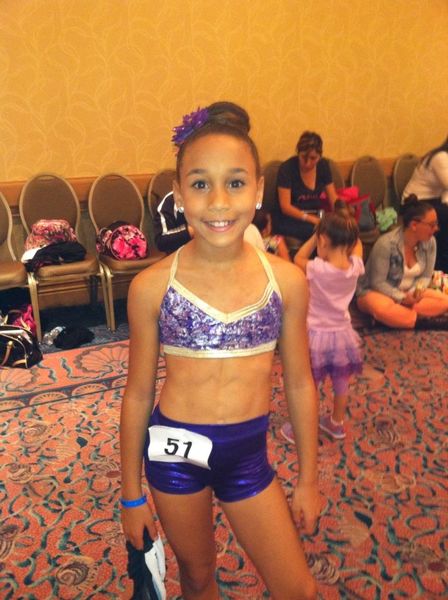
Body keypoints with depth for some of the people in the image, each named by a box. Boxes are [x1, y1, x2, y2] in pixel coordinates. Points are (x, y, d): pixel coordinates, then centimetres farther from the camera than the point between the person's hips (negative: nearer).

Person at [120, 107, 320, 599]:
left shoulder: (286, 280, -11)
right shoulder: (151, 286, -15)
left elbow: (299, 384, 0)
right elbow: (138, 394, -5)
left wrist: (307, 478, 8)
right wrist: (131, 494, 4)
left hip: (249, 455, 1)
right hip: (175, 452, 0)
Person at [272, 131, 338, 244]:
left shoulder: (323, 165, 5)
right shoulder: (287, 168, -11)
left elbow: (333, 198, 6)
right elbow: (285, 207, -16)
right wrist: (312, 219, -28)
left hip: (316, 216, 5)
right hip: (289, 219, -5)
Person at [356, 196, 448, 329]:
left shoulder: (429, 242, -7)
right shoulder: (386, 244, -25)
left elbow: (426, 276, 4)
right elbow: (377, 282, -20)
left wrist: (419, 289, -18)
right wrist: (402, 298, -25)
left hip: (409, 293, 6)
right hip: (376, 291, -6)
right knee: (381, 309, -41)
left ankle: (399, 316, -22)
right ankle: (424, 322, -22)